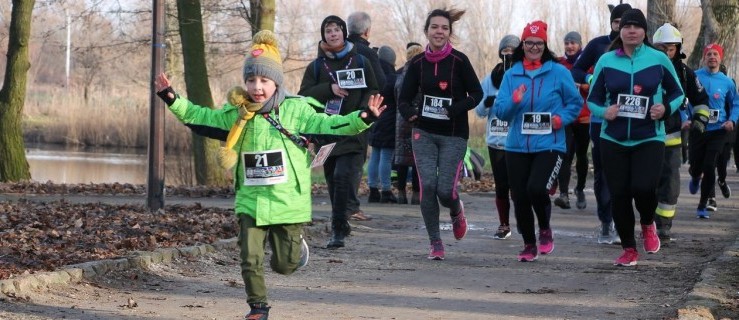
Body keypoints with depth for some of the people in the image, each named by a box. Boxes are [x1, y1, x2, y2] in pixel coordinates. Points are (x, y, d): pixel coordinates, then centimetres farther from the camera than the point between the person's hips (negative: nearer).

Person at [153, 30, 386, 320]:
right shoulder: (236, 114, 3)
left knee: (285, 264, 8)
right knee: (250, 259, -1)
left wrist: (362, 118, -20)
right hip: (251, 201, 2)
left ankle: (294, 249, 43)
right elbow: (202, 117, 11)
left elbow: (326, 125, -8)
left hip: (288, 201, -2)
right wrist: (173, 100, 2)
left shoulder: (296, 111, -5)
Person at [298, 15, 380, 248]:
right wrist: (329, 88, -13)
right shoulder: (316, 66, 10)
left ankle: (338, 230, -19)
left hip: (353, 133, -3)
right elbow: (303, 96, 1)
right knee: (333, 183, 8)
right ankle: (340, 228, 22)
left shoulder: (360, 62, 7)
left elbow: (372, 92, 7)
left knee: (343, 177, -19)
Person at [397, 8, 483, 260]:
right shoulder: (418, 63, 2)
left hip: (453, 136, -2)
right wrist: (410, 113, -18)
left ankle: (456, 212, 29)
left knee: (445, 190, -9)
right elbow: (404, 99, 5)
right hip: (424, 133, 2)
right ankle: (435, 243, 4)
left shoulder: (459, 61, -7)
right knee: (428, 186, -9)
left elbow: (476, 93, -3)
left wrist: (455, 109, -20)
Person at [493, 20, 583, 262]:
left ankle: (545, 229, 6)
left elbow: (576, 103, 7)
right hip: (517, 147, 3)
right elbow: (499, 111, 2)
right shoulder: (511, 75, 7)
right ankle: (529, 245, 24)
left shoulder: (559, 72, 0)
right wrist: (514, 101, -17)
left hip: (550, 145, -3)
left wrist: (561, 118, -10)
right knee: (520, 197, 5)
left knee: (536, 188, -23)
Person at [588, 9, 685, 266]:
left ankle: (648, 225, 14)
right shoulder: (606, 61, 2)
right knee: (619, 194, 3)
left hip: (649, 139, -2)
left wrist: (667, 108, -10)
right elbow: (593, 100, 9)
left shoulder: (659, 59, 0)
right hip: (613, 139, 2)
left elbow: (677, 93, 11)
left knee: (643, 187, -21)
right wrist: (604, 112, -12)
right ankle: (629, 248, 22)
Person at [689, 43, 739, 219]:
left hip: (718, 131, 0)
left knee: (709, 168, -9)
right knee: (695, 166, 4)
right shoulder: (693, 77, -4)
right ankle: (695, 179, 45)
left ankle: (702, 206, 6)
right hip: (697, 130, 0)